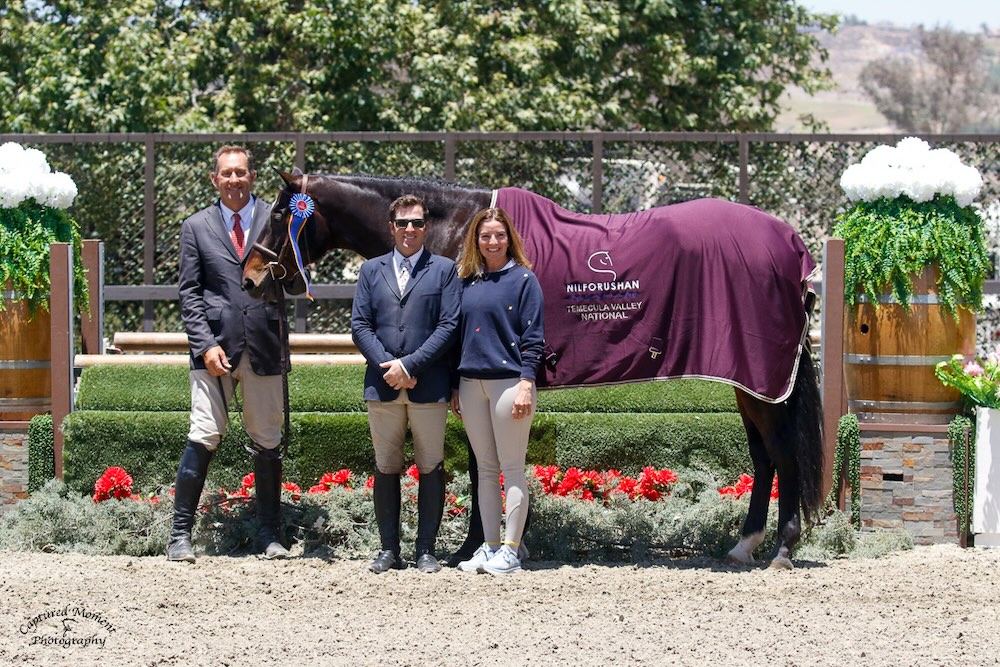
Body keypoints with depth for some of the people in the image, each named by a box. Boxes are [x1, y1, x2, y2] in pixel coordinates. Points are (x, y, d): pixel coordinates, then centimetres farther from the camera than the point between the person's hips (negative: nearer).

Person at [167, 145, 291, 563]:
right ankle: (180, 534, -3)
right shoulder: (196, 227, 9)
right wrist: (206, 344, -6)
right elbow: (189, 293, 5)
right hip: (216, 346, -1)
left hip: (264, 347, 1)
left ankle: (269, 534, 14)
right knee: (203, 439, -8)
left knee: (267, 443, 5)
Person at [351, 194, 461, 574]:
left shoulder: (444, 270, 6)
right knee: (386, 468, 5)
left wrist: (410, 365, -12)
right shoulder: (372, 271, 13)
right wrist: (388, 366, -8)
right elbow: (359, 325, 6)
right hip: (382, 385, 2)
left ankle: (426, 550, 6)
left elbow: (449, 326, -3)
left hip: (429, 386, -2)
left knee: (431, 468, 1)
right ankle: (389, 550, 10)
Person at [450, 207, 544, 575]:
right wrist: (455, 387, 12)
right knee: (485, 470, 8)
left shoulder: (523, 279, -1)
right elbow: (458, 334, 16)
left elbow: (532, 337, -5)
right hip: (471, 383, 5)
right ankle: (489, 548, 12)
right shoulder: (467, 282, 13)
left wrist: (526, 383, -14)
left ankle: (510, 551, -3)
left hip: (508, 380, -5)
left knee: (512, 469, -4)